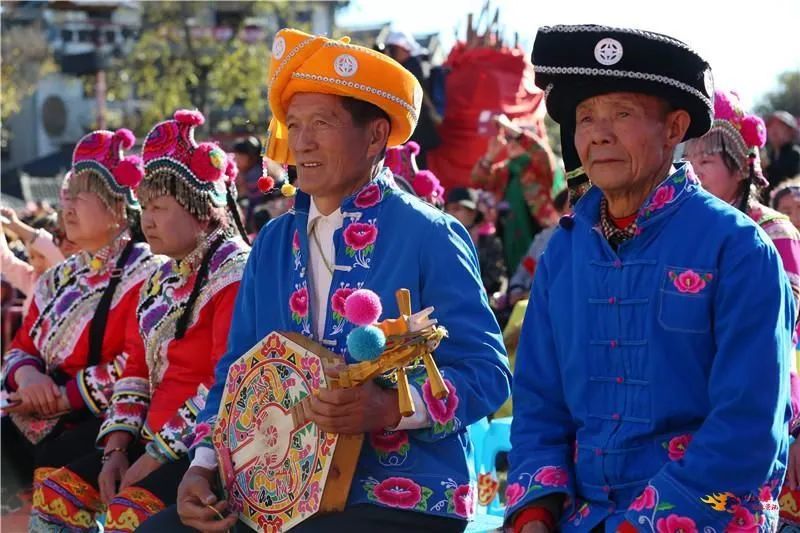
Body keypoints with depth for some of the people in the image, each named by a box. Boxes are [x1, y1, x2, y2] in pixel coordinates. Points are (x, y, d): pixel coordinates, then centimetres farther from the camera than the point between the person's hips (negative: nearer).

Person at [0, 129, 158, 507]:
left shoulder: (144, 274, -6)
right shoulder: (59, 279, 19)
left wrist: (64, 397, -17)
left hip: (104, 423, -7)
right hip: (42, 423, 7)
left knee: (53, 469, -30)